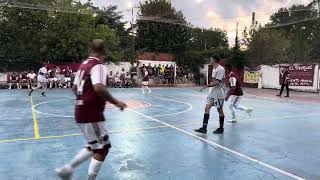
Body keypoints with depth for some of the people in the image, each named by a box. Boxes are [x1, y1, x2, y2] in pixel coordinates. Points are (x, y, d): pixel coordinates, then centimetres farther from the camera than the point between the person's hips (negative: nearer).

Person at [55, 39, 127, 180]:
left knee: (94, 146, 21)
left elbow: (74, 88, 20)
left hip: (81, 112, 9)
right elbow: (99, 88, -31)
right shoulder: (98, 66, -15)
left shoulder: (83, 65, 12)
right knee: (103, 148, 4)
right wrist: (116, 102, -21)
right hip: (91, 114, -9)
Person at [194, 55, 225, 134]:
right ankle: (204, 128, 1)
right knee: (207, 108, 0)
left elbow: (216, 82, -23)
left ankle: (221, 128, 19)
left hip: (219, 94, -9)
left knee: (220, 110, 4)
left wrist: (206, 86, -22)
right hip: (212, 92, 9)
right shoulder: (214, 69, 13)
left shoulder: (220, 69, -16)